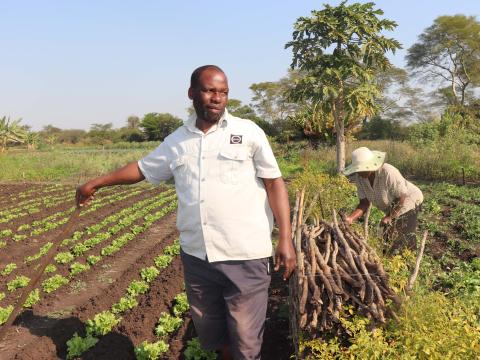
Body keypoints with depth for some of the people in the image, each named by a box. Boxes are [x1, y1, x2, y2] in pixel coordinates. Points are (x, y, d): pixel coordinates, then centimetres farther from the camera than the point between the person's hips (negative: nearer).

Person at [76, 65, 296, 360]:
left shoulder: (249, 132, -2)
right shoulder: (177, 141, 8)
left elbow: (275, 183, -2)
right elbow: (143, 168, 22)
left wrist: (286, 239, -10)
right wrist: (96, 183, 26)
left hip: (244, 256, -4)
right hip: (196, 256, 4)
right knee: (211, 333, 19)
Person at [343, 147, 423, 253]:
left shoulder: (388, 173, -35)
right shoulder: (359, 177, -16)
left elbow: (401, 197, -26)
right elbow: (364, 203, -15)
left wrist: (389, 217, -24)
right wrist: (351, 218, -30)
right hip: (392, 209, 7)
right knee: (388, 238, 14)